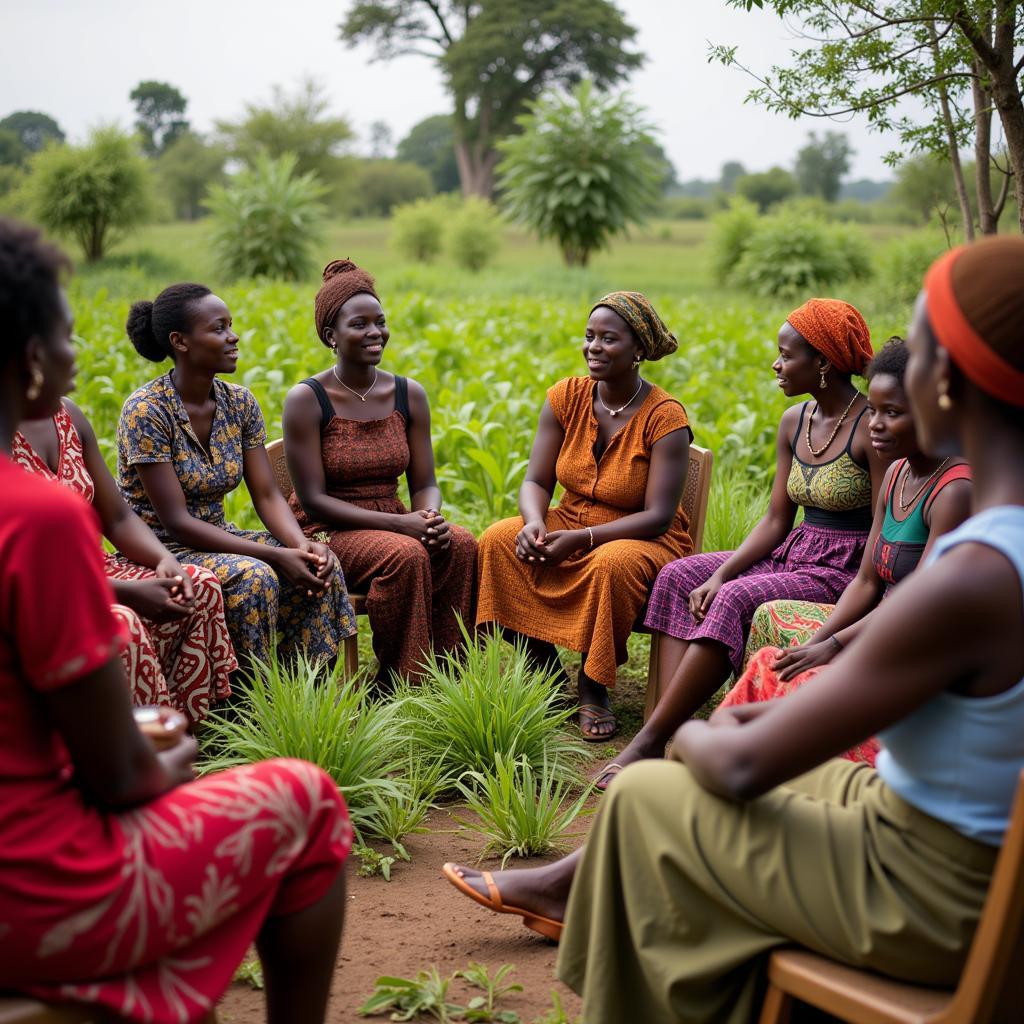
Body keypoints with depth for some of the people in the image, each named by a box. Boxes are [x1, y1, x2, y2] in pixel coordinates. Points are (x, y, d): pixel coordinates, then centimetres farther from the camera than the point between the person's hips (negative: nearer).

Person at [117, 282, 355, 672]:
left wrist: (300, 544, -23)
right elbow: (176, 521, -22)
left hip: (213, 538, 7)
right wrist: (275, 555, -27)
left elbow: (267, 496, -1)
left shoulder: (240, 403, 2)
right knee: (253, 576, -31)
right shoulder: (146, 411, -19)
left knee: (319, 565, -15)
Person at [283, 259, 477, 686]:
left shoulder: (409, 395, 6)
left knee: (462, 545, -26)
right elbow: (313, 499, -14)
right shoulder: (306, 400, -9)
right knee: (406, 553, -34)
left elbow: (425, 484, 6)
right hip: (326, 531, -5)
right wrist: (398, 523, -23)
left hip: (392, 525, 5)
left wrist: (433, 519, -20)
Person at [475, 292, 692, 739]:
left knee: (613, 563, -39)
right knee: (498, 541, -21)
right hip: (571, 524, 5)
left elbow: (658, 517, -20)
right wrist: (534, 522, -26)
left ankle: (593, 689, -15)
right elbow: (536, 481, -2)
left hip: (642, 540, -5)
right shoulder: (566, 397, -2)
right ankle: (548, 677, -11)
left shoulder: (665, 417, -16)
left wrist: (581, 538, -31)